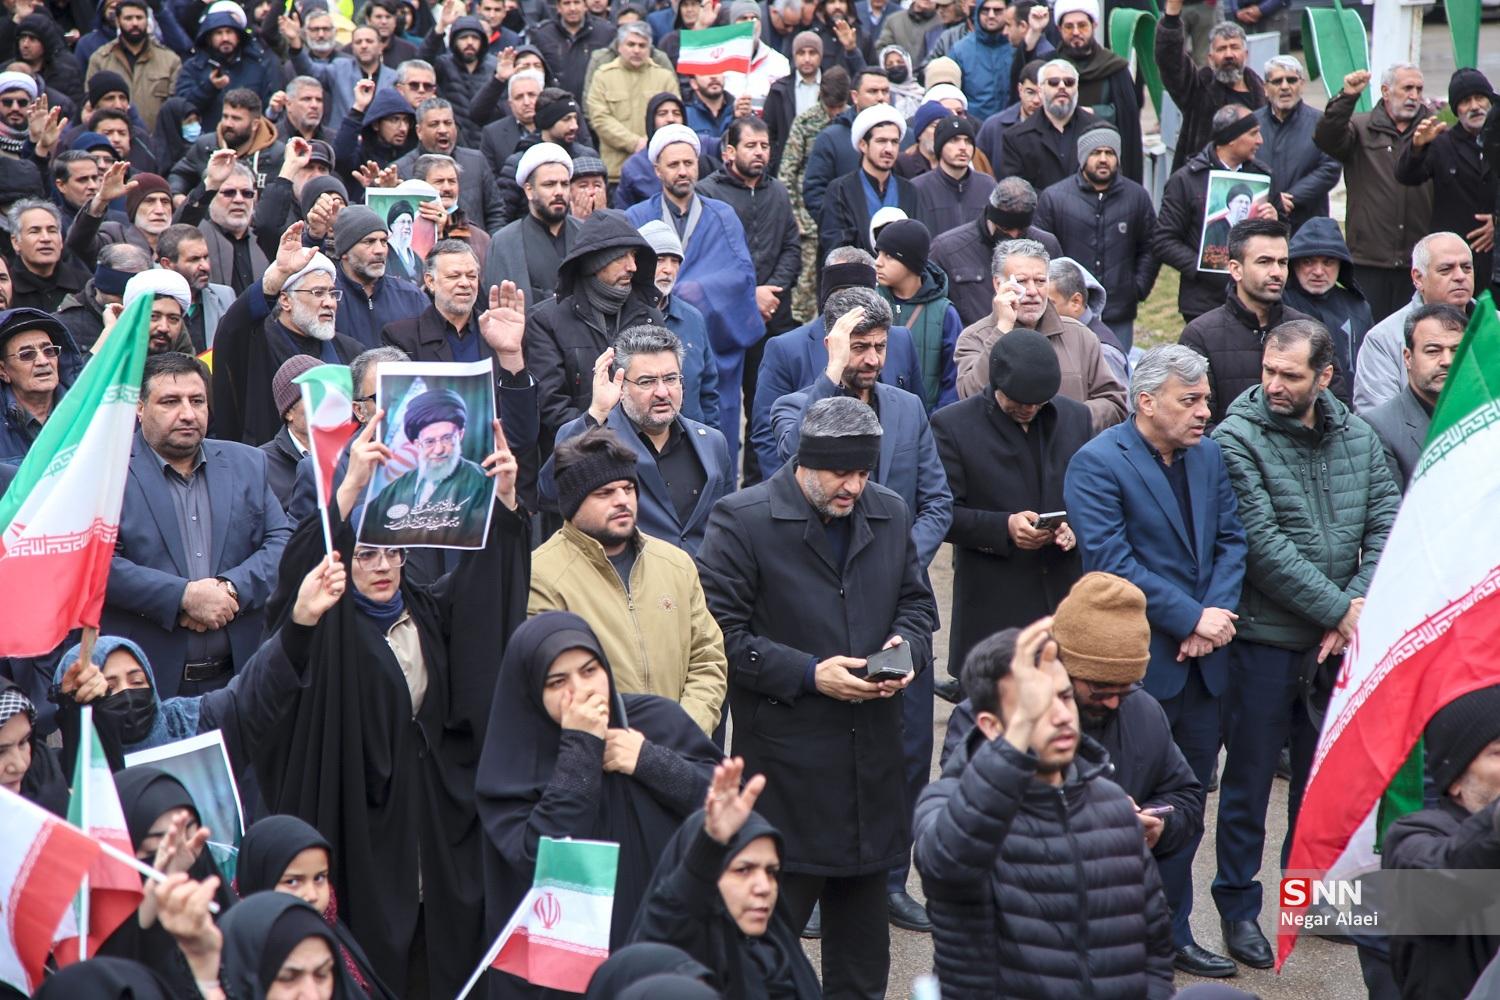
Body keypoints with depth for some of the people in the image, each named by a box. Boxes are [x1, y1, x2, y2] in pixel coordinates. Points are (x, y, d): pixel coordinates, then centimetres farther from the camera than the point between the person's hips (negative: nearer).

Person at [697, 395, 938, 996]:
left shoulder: (889, 513, 8)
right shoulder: (742, 520, -11)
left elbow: (915, 601, 19)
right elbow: (720, 631, -13)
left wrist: (907, 646, -3)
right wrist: (808, 675, -18)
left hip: (871, 759, 6)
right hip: (783, 759, -6)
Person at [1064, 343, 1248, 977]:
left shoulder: (1208, 456, 10)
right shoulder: (1097, 464, -12)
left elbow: (1231, 540, 9)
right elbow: (1111, 563, -18)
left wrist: (1217, 614, -8)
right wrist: (1193, 618, -17)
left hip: (1202, 662, 7)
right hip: (1139, 665, -7)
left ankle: (1172, 933, 25)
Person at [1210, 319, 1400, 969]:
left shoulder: (1356, 437, 4)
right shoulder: (1237, 439, -12)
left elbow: (1387, 524, 0)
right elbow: (1261, 544, -18)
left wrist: (1356, 607, -14)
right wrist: (1339, 609, -16)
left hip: (1337, 640, 5)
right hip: (1265, 639, -5)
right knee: (1251, 775, 4)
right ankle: (1239, 907, 17)